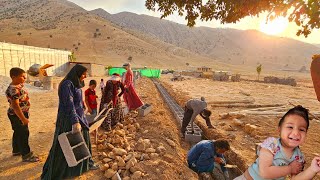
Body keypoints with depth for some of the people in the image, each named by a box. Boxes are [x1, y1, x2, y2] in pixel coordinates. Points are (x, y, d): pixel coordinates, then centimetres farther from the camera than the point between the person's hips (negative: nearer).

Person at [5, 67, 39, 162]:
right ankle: (26, 155, 12)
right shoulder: (13, 90, -26)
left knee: (18, 133, 22)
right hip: (17, 116, -10)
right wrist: (23, 119, -25)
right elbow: (15, 106, -28)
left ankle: (16, 150, 40)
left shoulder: (19, 86, 4)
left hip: (22, 113, 10)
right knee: (23, 134, 0)